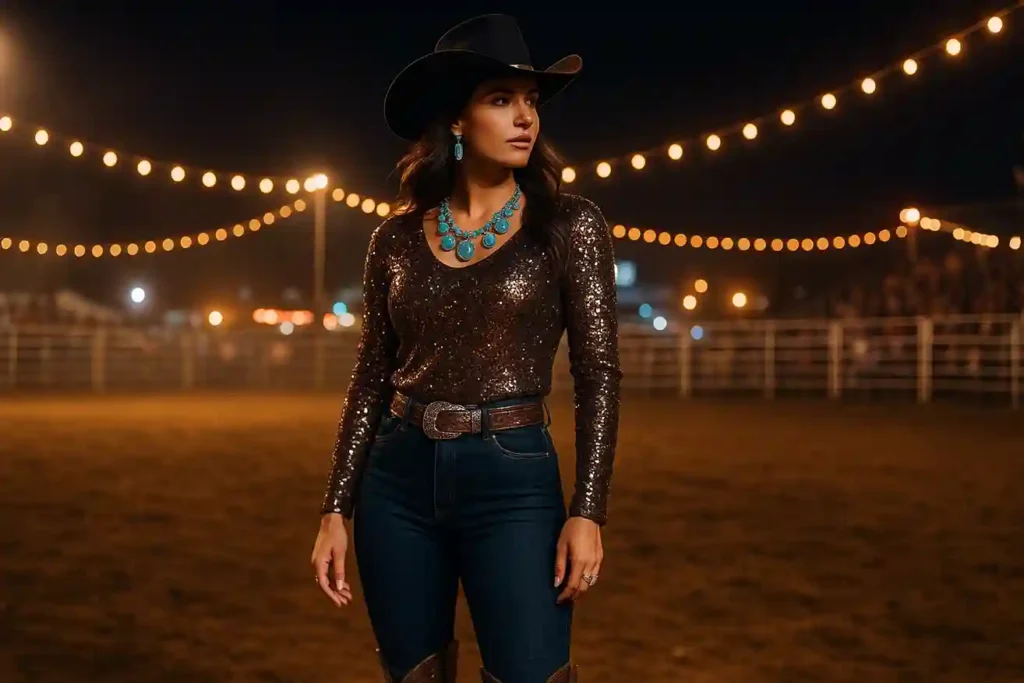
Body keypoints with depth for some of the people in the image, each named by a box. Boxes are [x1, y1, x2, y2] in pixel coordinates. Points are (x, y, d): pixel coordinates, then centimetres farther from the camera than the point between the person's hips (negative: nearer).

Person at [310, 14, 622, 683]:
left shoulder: (569, 223, -2)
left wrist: (588, 511, -12)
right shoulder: (397, 238, 5)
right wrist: (337, 509, 5)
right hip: (399, 483, 3)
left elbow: (599, 373, -4)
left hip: (514, 481, -3)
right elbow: (372, 378, 9)